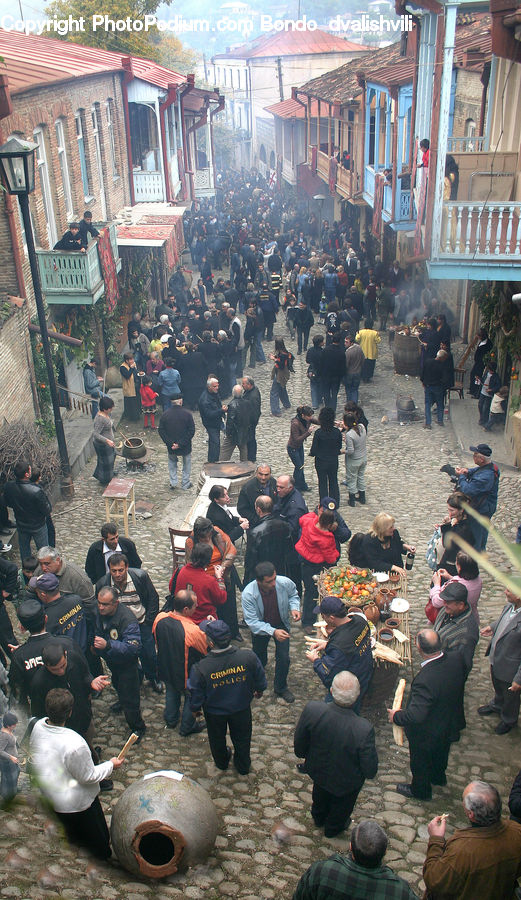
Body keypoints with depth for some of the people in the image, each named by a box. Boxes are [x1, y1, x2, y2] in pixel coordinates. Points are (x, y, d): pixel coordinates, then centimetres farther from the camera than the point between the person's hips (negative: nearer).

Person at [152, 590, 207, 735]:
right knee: (191, 698, 25)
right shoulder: (193, 631, -40)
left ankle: (170, 720, 56)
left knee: (171, 693, 33)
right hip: (187, 675, -5)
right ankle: (187, 727, 46)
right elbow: (207, 650, -22)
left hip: (165, 669, 5)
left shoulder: (160, 618, -24)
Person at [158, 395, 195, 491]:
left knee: (172, 462, 26)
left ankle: (173, 483, 20)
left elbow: (161, 431, -7)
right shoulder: (187, 414, -14)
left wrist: (170, 443, -8)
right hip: (185, 447, -2)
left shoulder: (165, 415, -8)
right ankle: (185, 484, 24)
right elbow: (191, 431, -16)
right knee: (187, 463, 20)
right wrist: (181, 443, -14)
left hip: (171, 447, 2)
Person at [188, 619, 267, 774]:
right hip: (242, 708, 1)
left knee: (217, 739, 31)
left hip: (215, 712, -1)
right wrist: (259, 690, 12)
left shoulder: (200, 668, -37)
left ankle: (222, 762, 59)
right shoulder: (249, 657, -32)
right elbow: (260, 680, -12)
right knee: (242, 738, 30)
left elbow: (196, 695, -18)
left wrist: (195, 708, 5)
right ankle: (243, 766, 54)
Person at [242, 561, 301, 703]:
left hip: (281, 624, 1)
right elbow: (252, 622, -33)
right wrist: (273, 632, -45)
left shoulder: (285, 583, -30)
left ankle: (281, 688, 31)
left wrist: (294, 608, -24)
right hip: (260, 627, -1)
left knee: (284, 658, 2)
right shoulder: (248, 594, -37)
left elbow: (293, 595, -4)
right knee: (260, 659, 18)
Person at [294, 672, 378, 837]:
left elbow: (299, 747, -17)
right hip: (347, 783, -2)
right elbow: (370, 772, -26)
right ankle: (333, 828, 62)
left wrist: (303, 754, 6)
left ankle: (318, 818, 67)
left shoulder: (312, 709, -36)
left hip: (317, 770, 2)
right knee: (341, 807, 34)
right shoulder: (364, 730, -42)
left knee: (320, 797, 38)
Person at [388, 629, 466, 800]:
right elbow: (459, 685, -4)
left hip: (426, 733, -6)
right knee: (440, 752, 35)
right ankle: (438, 777, 62)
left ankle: (420, 790, 50)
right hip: (448, 724, 6)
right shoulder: (456, 659, -25)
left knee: (420, 762, 24)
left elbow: (415, 716, -40)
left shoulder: (425, 680, -45)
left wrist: (396, 716, -22)